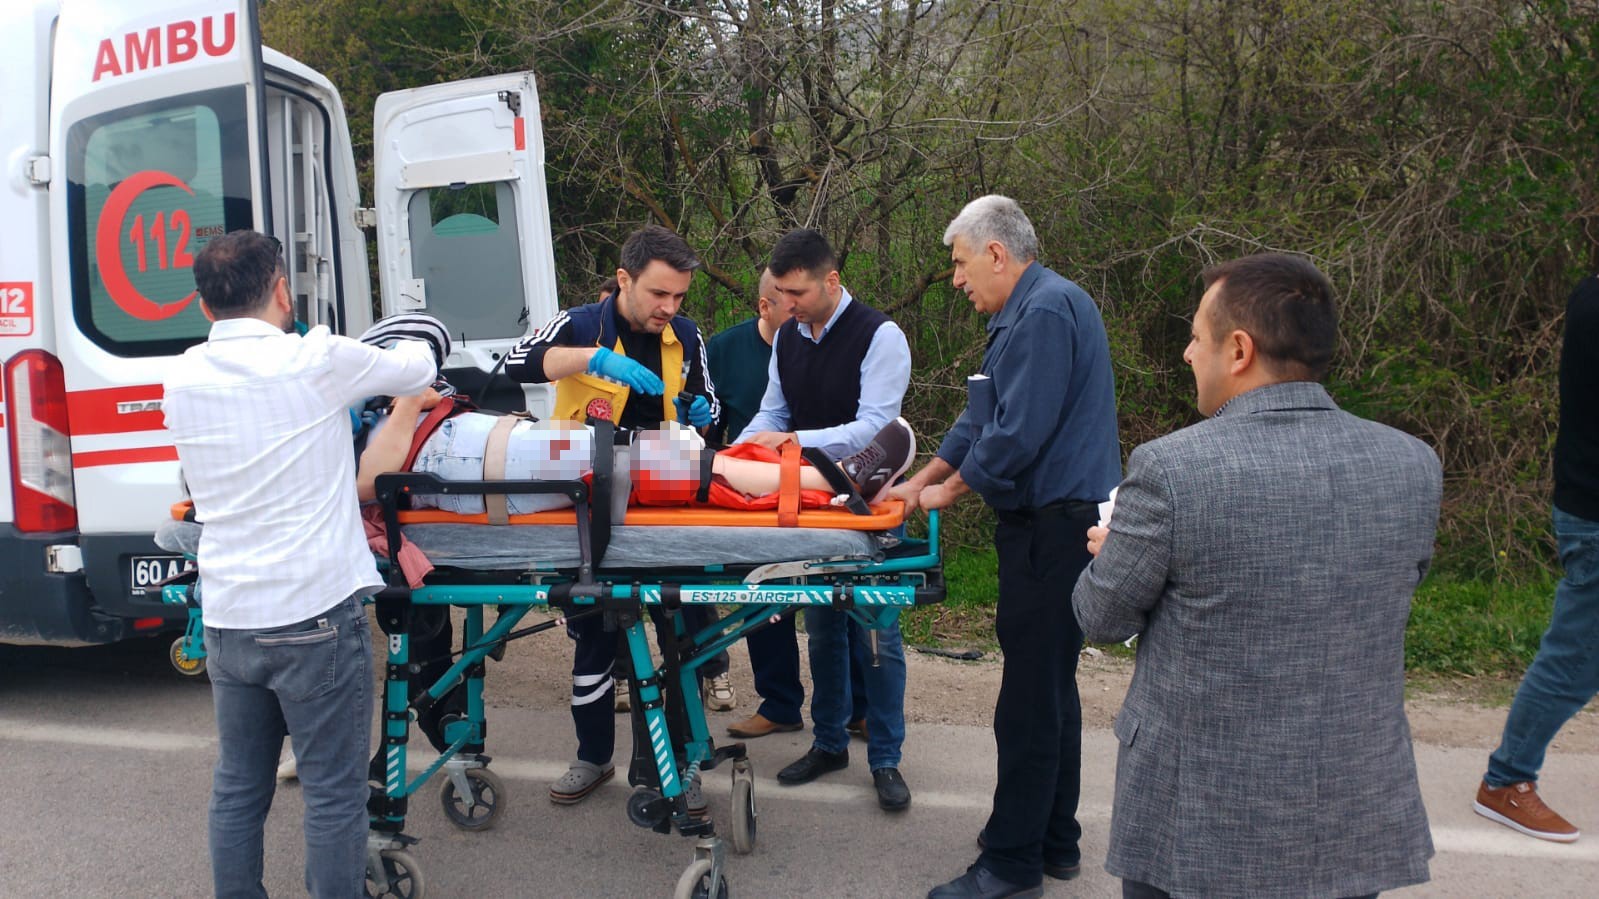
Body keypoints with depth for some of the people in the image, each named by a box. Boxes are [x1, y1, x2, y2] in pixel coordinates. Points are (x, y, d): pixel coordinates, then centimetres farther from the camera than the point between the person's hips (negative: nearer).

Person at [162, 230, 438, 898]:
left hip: (227, 618, 6)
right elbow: (418, 368, 3)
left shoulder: (183, 380, 4)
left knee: (238, 788, 17)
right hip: (315, 612, -5)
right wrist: (421, 344, 27)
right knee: (333, 793, 5)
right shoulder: (315, 361, -11)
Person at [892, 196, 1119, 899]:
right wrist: (920, 481, 16)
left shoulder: (1047, 310, -17)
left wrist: (951, 490, -7)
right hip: (1048, 520, 11)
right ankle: (1054, 840, 29)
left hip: (1055, 529, -11)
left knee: (1031, 695, -3)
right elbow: (984, 417, 21)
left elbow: (1017, 433, -22)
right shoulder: (1018, 315, 17)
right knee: (1049, 686, 17)